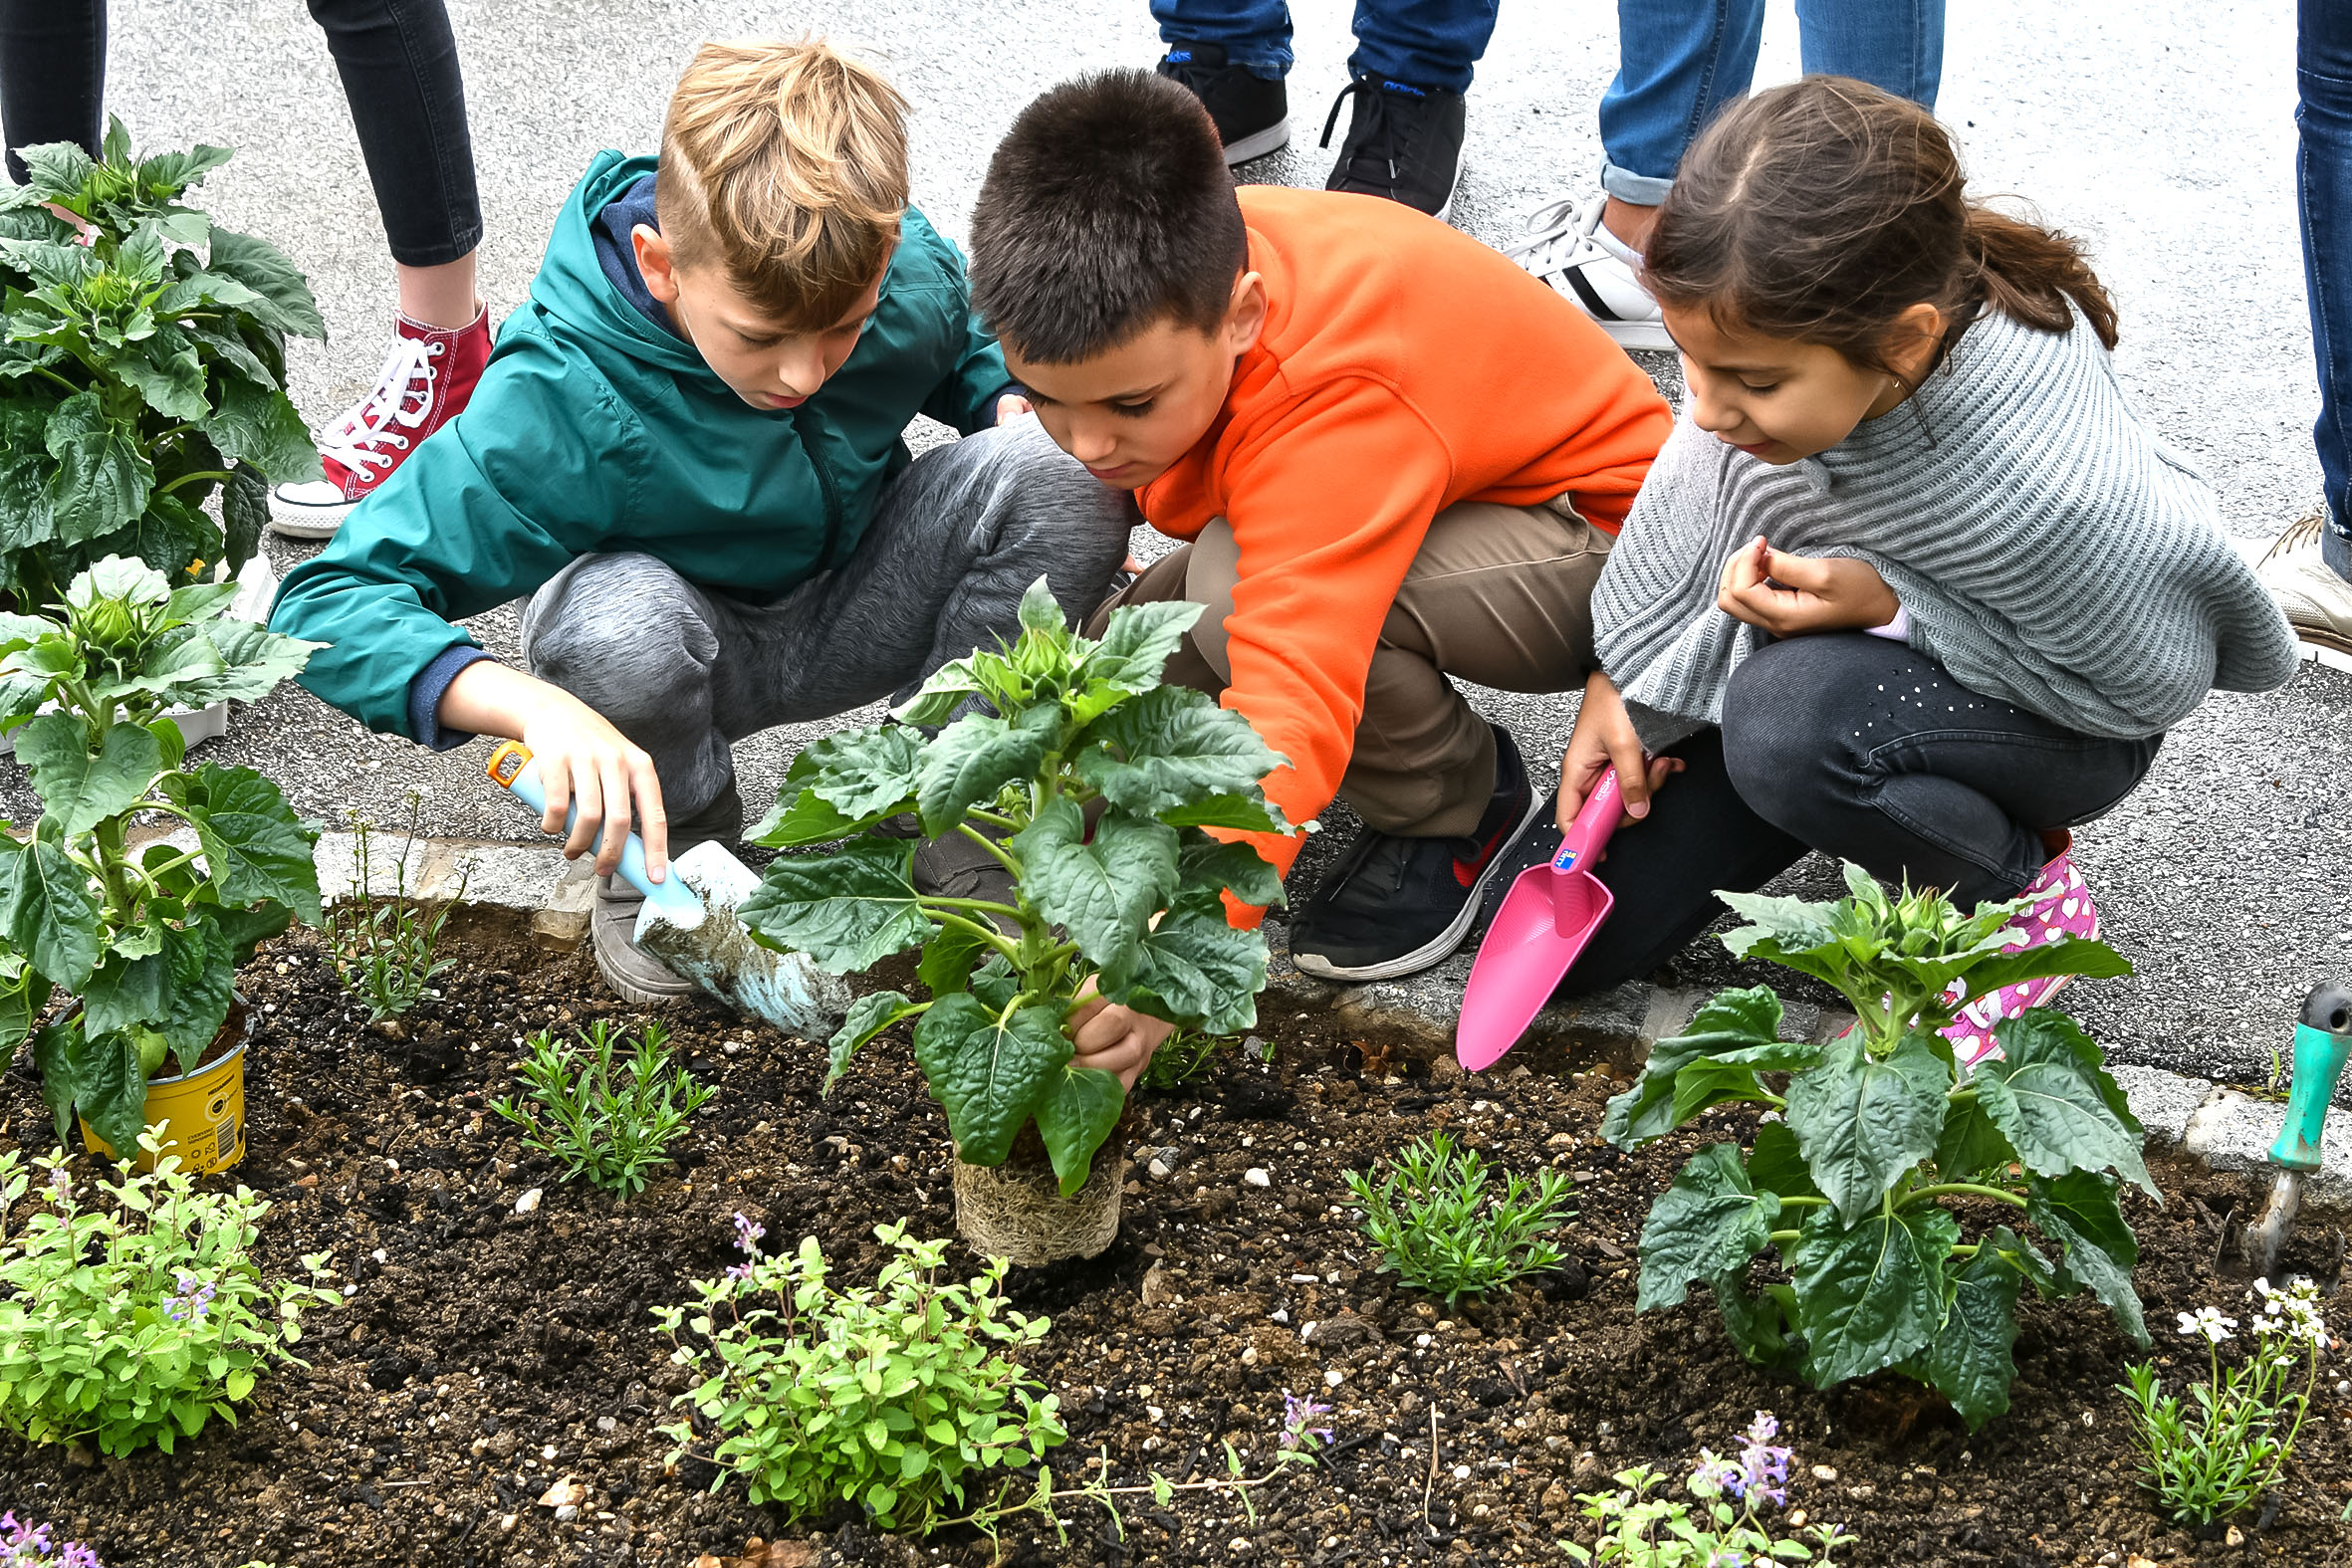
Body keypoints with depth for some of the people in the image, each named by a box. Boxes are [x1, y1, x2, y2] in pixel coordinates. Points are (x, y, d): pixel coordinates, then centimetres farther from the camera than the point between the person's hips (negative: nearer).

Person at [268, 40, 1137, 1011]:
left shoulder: (912, 277, -19)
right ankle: (670, 863, -6)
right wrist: (534, 705, -53)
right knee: (615, 616, -41)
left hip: (855, 617, 3)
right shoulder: (562, 405, -34)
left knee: (1066, 467, -25)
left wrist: (1015, 404, -15)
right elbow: (327, 603, -37)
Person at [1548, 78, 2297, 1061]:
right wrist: (1623, 682, -3)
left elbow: (2152, 683, -22)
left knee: (1796, 719, -40)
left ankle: (2020, 897, -8)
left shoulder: (2056, 495, -41)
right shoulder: (1783, 327, -26)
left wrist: (1888, 605, -32)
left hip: (2050, 716, -5)